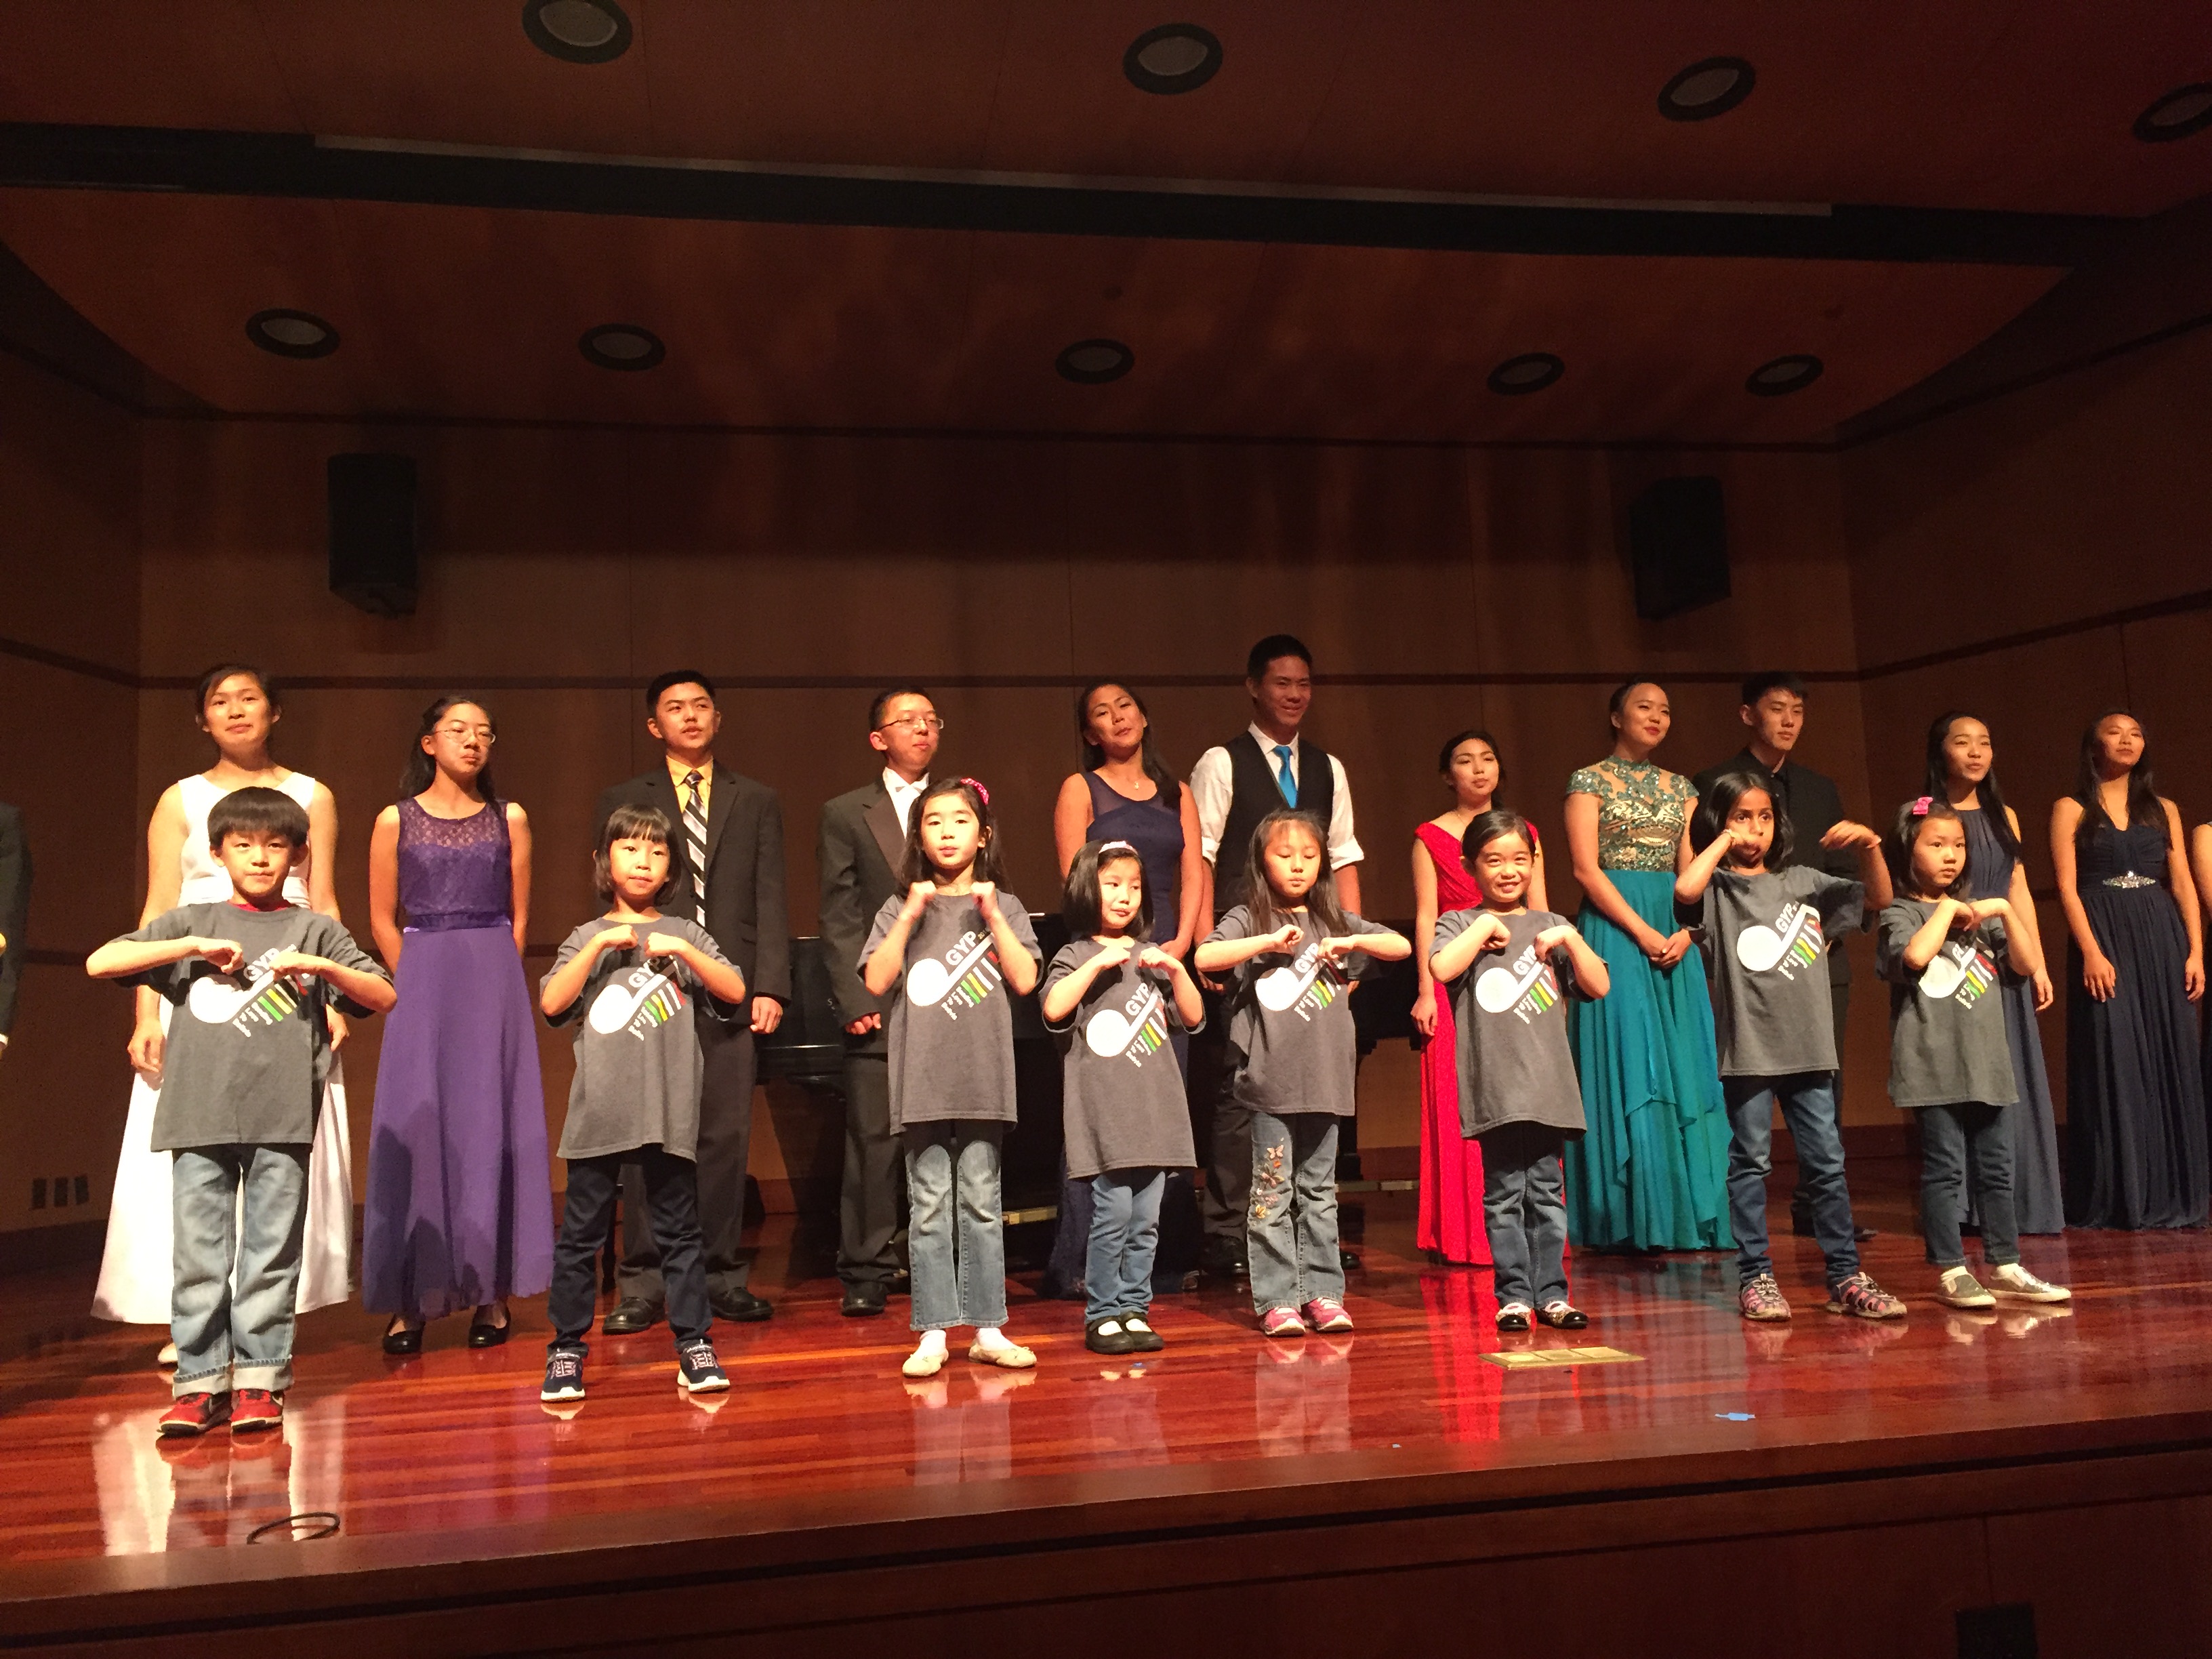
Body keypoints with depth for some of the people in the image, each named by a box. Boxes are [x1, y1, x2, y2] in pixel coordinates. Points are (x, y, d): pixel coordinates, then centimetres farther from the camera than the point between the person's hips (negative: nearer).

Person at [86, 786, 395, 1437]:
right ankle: (200, 1382, 15)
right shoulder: (189, 922, 12)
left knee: (271, 1256, 4)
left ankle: (259, 1381, 13)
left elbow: (384, 997, 5)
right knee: (199, 1256, 5)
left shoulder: (314, 929, 9)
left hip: (282, 1121, -1)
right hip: (199, 1119, 1)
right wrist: (193, 946, -8)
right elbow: (99, 963, 1)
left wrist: (321, 966, -11)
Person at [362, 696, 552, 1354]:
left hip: (495, 985, 1)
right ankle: (411, 1300, 5)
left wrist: (493, 978, 3)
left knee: (491, 1131, 1)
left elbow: (519, 916, 9)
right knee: (416, 1132, -1)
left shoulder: (509, 819, 7)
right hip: (421, 984, 0)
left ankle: (490, 1293, 8)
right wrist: (418, 981, 2)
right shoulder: (396, 820, 5)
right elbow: (382, 918, 7)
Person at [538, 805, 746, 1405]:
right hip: (599, 1110, 0)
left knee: (679, 1230, 6)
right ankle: (566, 1349, 17)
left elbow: (735, 991, -2)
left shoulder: (683, 934, 10)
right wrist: (600, 945, -11)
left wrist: (681, 951, -12)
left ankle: (694, 1345, 13)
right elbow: (551, 1003, -6)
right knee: (581, 1231, 5)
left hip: (670, 1111, 0)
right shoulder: (589, 938, 9)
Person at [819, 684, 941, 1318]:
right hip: (881, 1005, -1)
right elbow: (839, 919, 3)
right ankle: (866, 1273, 9)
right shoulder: (846, 814, 8)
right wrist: (855, 1000, -7)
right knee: (873, 1140, 0)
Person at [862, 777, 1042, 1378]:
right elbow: (876, 982, -4)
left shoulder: (1001, 906, 9)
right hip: (923, 1080, 0)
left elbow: (1025, 979, -3)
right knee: (930, 1206, 2)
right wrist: (912, 915, -8)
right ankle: (934, 1334, 9)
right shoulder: (900, 910, 9)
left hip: (983, 1079, 0)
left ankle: (988, 1329, 12)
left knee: (982, 1204, 5)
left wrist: (990, 913, -6)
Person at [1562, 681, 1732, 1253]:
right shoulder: (1590, 781, 0)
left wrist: (1684, 932, -8)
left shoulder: (1680, 788, 15)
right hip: (1615, 932, -5)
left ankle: (1685, 1212, 11)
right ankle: (1633, 1216, 1)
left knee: (1683, 1070, 4)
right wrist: (1643, 932, -15)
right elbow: (1586, 869, -9)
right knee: (1628, 1066, -6)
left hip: (1675, 934, 5)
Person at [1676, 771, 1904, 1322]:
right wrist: (1723, 843, -10)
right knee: (1750, 1162, 4)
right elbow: (1684, 889, -23)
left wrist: (1870, 847, -4)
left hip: (1808, 1045, 4)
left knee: (1827, 1161, 6)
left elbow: (1879, 900, 12)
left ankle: (1846, 1276, 15)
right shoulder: (1719, 888, 0)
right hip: (1747, 1047, -3)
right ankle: (1755, 1276, 12)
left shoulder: (1802, 881, 12)